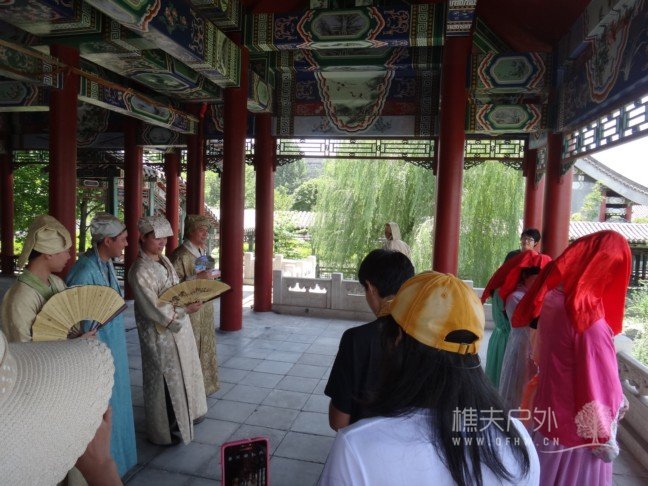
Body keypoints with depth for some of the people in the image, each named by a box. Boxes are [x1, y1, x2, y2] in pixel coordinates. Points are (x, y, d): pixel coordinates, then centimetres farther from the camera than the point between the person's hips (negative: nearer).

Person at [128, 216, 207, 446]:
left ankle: (182, 418, 40)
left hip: (179, 328, 8)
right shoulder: (140, 271, -21)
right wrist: (184, 310, -23)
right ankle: (166, 432, 26)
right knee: (165, 381, 7)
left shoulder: (164, 260, 5)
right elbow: (153, 309, -23)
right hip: (161, 334, -8)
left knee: (182, 374, 20)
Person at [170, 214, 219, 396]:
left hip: (205, 308, 9)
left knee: (205, 346, 17)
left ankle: (205, 382, 32)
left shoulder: (202, 251, 9)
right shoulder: (180, 255, -18)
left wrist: (209, 276, 7)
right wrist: (198, 277, -27)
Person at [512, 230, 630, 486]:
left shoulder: (552, 296, -4)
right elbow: (599, 380, -21)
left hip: (548, 415, 7)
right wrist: (604, 437, -7)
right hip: (576, 428, -7)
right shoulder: (587, 316, -28)